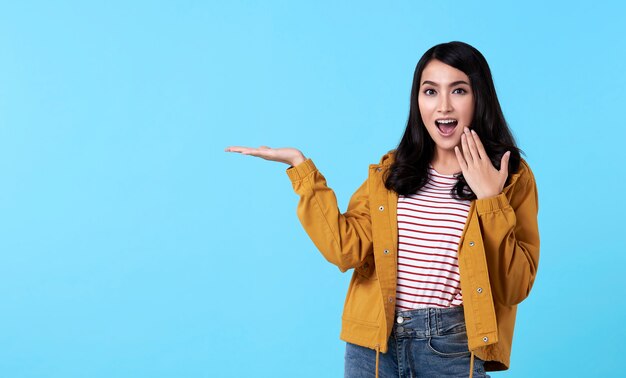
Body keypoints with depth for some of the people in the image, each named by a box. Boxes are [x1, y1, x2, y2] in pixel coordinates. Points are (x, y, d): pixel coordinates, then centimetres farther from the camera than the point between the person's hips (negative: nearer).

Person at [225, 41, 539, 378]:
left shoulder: (512, 177, -3)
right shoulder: (391, 171, 6)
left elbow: (515, 288, -8)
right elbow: (346, 250, -8)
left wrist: (491, 200, -16)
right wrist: (301, 166, -5)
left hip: (454, 349, -2)